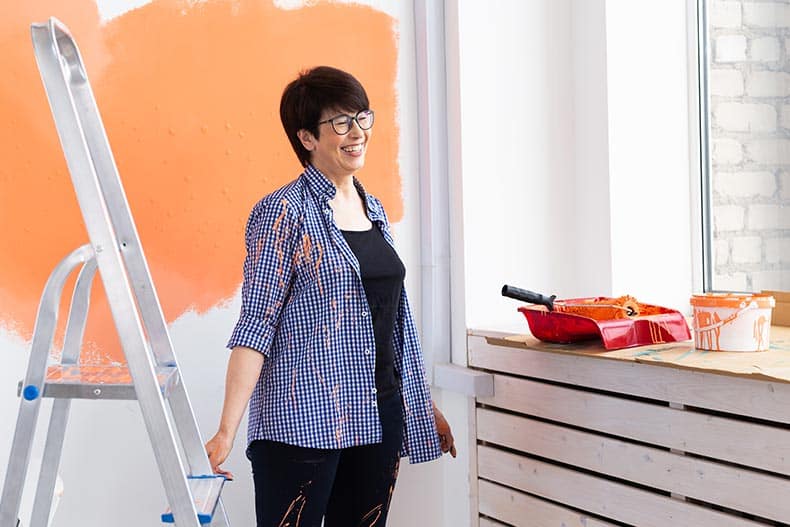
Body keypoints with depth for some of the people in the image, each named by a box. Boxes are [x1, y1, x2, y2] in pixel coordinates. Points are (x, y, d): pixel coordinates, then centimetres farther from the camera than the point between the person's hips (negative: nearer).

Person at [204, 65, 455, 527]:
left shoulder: (374, 210, 14)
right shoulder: (284, 212, -7)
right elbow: (256, 324, -13)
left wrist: (424, 405, 22)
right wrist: (227, 430, -19)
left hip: (378, 416, 7)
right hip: (303, 421, -7)